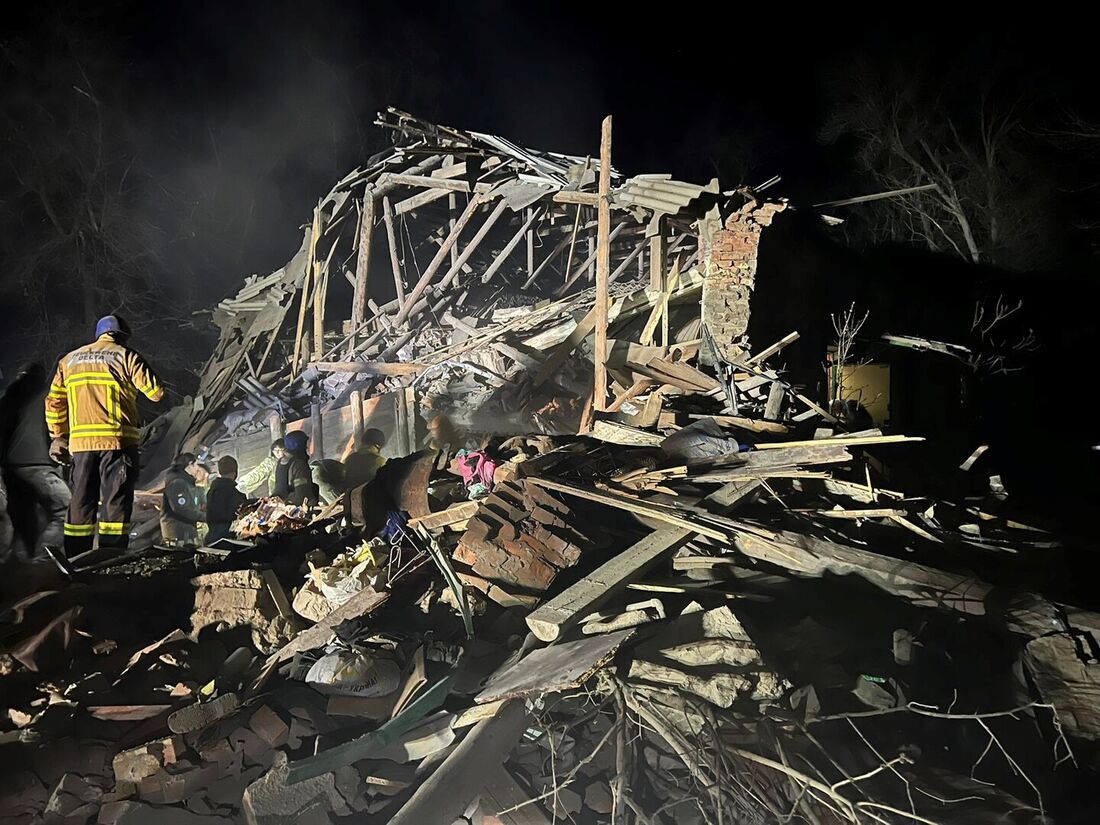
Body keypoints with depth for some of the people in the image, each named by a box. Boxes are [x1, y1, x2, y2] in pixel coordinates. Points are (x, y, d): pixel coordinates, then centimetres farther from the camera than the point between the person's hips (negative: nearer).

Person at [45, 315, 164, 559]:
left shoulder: (69, 360, 18)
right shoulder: (126, 357, 1)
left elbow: (55, 402, 17)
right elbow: (155, 391, -4)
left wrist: (58, 437, 22)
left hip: (80, 443, 5)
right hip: (117, 440, -5)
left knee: (81, 502, 10)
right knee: (116, 501, -2)